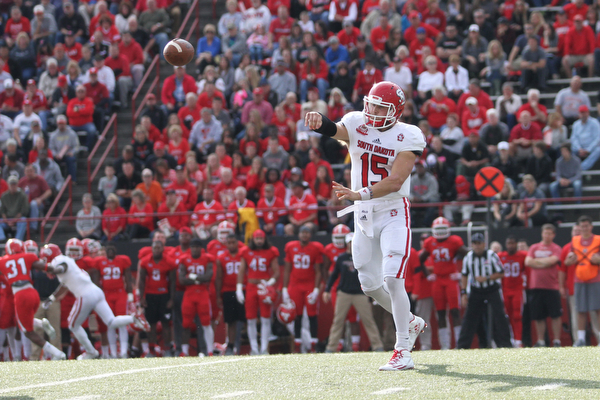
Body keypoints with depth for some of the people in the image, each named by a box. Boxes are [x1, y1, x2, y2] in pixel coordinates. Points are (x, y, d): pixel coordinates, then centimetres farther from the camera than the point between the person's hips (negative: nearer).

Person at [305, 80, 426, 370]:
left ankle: (403, 352, -15)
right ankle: (410, 322, 36)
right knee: (370, 285, 11)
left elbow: (395, 181, -21)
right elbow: (335, 130, -24)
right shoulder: (357, 124, -1)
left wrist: (360, 194, -35)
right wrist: (318, 122, -48)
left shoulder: (408, 137, -11)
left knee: (392, 279, -18)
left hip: (394, 213, -5)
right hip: (364, 216, 5)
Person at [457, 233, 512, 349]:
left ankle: (505, 343, -2)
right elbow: (464, 275, 9)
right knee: (470, 317, 0)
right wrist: (463, 293, 3)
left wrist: (486, 278, -20)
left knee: (499, 316, -8)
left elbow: (501, 273, -7)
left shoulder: (492, 256, -9)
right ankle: (462, 345, 5)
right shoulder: (468, 257, 0)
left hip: (492, 290, -2)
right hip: (476, 291, 3)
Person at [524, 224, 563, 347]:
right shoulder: (534, 248, 13)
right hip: (535, 286, 3)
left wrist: (536, 261, -2)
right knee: (538, 316, 5)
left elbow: (552, 260, -14)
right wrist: (545, 262, -5)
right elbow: (528, 262, 1)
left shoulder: (556, 249, 3)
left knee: (555, 315, -4)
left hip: (551, 287, -3)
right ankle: (540, 341, 12)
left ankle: (557, 341, 1)